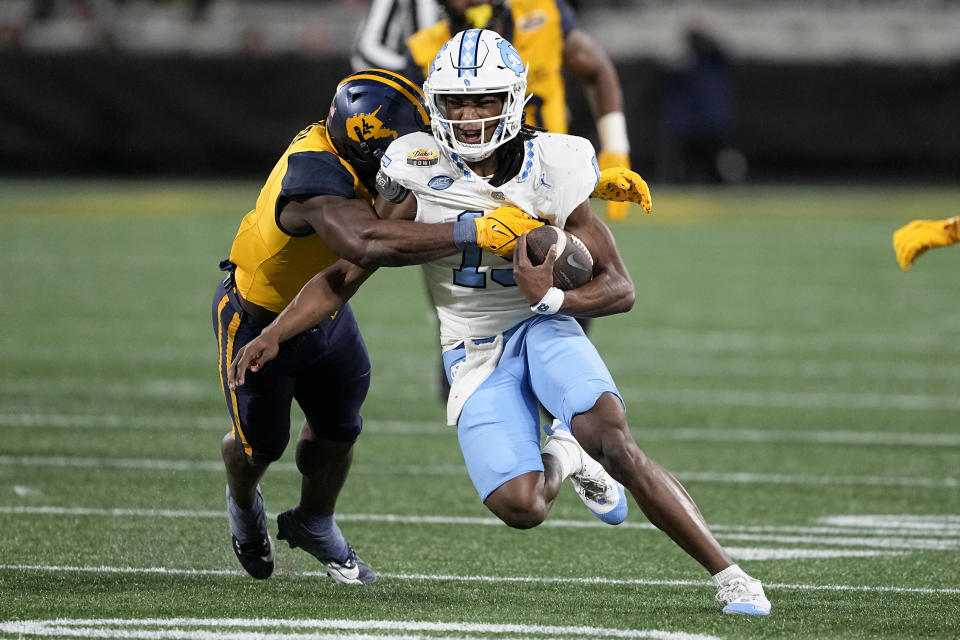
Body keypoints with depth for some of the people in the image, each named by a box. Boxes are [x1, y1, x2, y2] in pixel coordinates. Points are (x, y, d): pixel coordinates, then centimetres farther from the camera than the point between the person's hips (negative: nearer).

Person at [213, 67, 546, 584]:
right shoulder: (317, 175, -43)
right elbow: (368, 243, -61)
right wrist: (476, 232, -64)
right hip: (258, 318, -6)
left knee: (337, 428, 11)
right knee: (260, 443, 12)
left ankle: (314, 524, 39)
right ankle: (243, 503, 47)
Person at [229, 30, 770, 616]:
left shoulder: (551, 171, -10)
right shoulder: (421, 176, -8)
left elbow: (621, 290, -7)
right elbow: (347, 275, 0)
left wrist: (551, 298, -26)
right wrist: (272, 336, -10)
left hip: (544, 328, -1)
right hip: (475, 355, 1)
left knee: (612, 438, -30)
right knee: (519, 506, -21)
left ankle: (728, 574, -19)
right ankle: (560, 460, 19)